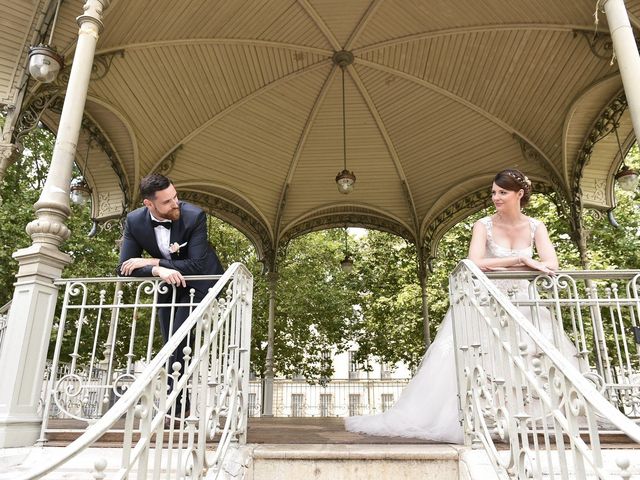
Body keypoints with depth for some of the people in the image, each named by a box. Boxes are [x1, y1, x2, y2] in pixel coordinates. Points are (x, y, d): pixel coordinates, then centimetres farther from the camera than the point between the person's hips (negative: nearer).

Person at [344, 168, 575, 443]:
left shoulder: (535, 227, 5)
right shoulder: (484, 226, -3)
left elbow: (552, 265, -9)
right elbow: (475, 264, -19)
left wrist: (499, 263, -20)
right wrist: (520, 260, -21)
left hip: (522, 306, 3)